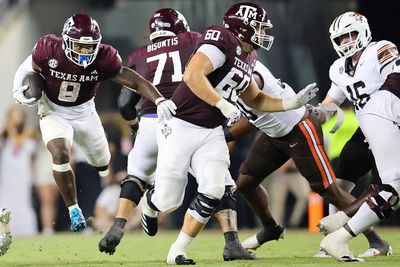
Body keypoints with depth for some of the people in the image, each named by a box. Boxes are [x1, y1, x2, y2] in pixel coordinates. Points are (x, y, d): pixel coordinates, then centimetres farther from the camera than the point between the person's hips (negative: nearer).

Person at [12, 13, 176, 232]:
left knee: (102, 162, 17)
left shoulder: (103, 59, -25)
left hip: (84, 112, 2)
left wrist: (159, 100, -40)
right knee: (60, 154, -26)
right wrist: (18, 91, -25)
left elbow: (136, 81, -25)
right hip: (53, 111, -2)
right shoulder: (49, 50, -26)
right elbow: (26, 70, -7)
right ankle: (74, 210, -10)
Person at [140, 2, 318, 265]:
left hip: (210, 134, 7)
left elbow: (255, 99, 23)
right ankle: (149, 204, 37)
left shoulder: (247, 57, 11)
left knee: (213, 190, -13)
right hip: (180, 127, -7)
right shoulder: (222, 40, -17)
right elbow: (192, 76, -29)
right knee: (169, 200, -2)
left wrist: (292, 103, 12)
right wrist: (223, 105, -28)